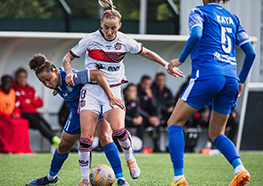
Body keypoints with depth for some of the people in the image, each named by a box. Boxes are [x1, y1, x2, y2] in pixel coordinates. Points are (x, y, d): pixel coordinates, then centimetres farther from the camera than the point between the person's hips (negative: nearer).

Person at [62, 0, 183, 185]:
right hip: (92, 90, 0)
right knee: (86, 136, -12)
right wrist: (69, 72, -18)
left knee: (118, 129, -22)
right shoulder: (90, 39, -5)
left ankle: (130, 157, 10)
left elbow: (146, 53, 16)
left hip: (113, 90, 0)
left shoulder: (125, 41, -1)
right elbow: (68, 58, 2)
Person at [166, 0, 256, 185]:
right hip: (230, 79, 6)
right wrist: (241, 81, 24)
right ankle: (239, 168, -9)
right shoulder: (233, 18, 21)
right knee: (216, 133, 18)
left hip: (207, 74, -6)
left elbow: (196, 34, -16)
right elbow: (250, 52, 15)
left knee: (175, 123, 6)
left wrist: (180, 59, -5)